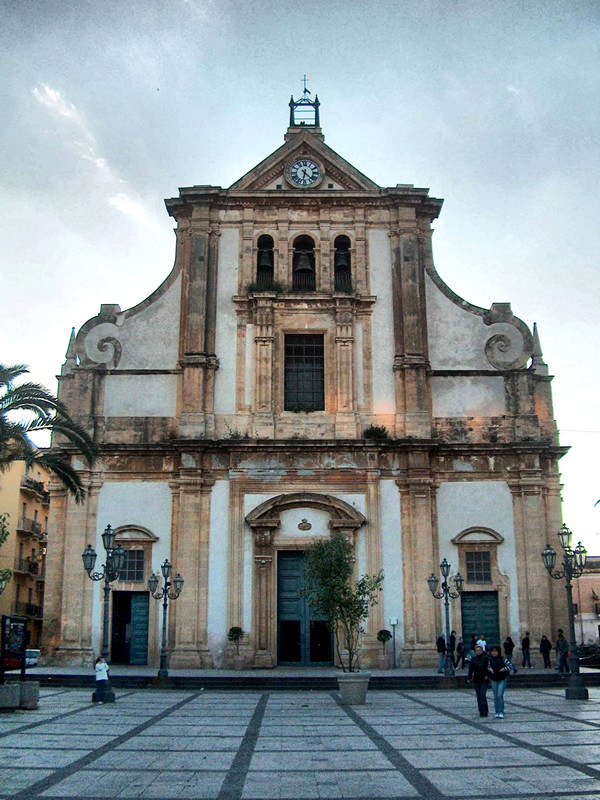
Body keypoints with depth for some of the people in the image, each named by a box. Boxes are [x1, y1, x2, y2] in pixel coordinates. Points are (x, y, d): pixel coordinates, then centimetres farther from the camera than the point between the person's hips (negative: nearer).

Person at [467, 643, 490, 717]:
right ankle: (481, 712, 11)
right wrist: (469, 678, -2)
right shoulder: (473, 659, 4)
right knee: (479, 696, 4)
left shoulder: (485, 658, -2)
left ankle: (485, 711, -6)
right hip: (476, 680, 3)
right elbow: (470, 669, 5)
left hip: (484, 680, -3)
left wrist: (487, 676, -11)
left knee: (483, 694, -12)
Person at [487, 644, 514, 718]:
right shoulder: (490, 659, 1)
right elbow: (488, 665, 17)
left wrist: (504, 669, -23)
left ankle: (501, 712, -6)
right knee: (495, 697, 7)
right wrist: (489, 668, -3)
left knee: (500, 695, -15)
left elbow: (510, 666, -14)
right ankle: (497, 712, 19)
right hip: (494, 681, 4)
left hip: (502, 680, -4)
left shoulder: (503, 659, -11)